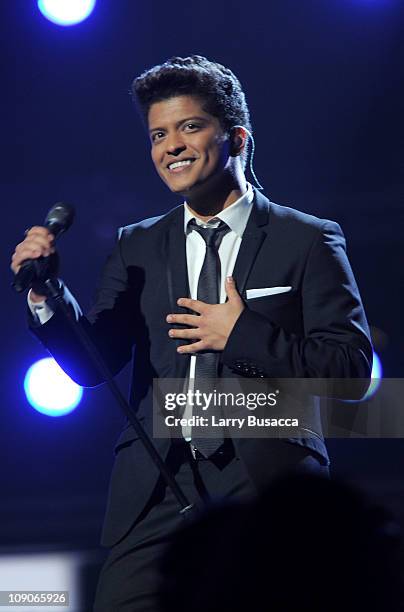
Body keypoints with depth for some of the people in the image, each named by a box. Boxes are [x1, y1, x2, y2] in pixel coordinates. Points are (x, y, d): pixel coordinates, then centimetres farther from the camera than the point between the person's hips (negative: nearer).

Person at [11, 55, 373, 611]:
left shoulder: (308, 241, 5)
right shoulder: (136, 247, 16)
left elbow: (354, 365, -2)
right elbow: (91, 365, 9)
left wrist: (243, 335, -11)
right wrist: (45, 294, -8)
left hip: (267, 489, -2)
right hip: (157, 497, 3)